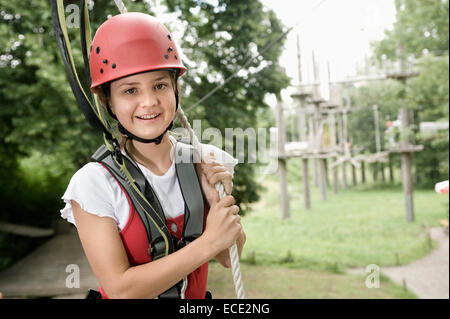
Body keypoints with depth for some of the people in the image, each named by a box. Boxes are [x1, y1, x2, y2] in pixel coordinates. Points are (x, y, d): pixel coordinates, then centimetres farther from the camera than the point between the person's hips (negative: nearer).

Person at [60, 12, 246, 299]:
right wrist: (209, 242, -26)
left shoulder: (207, 162, -12)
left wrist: (218, 201, -23)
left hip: (198, 297, 3)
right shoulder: (93, 183, -22)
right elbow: (119, 289, -25)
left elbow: (229, 258, -6)